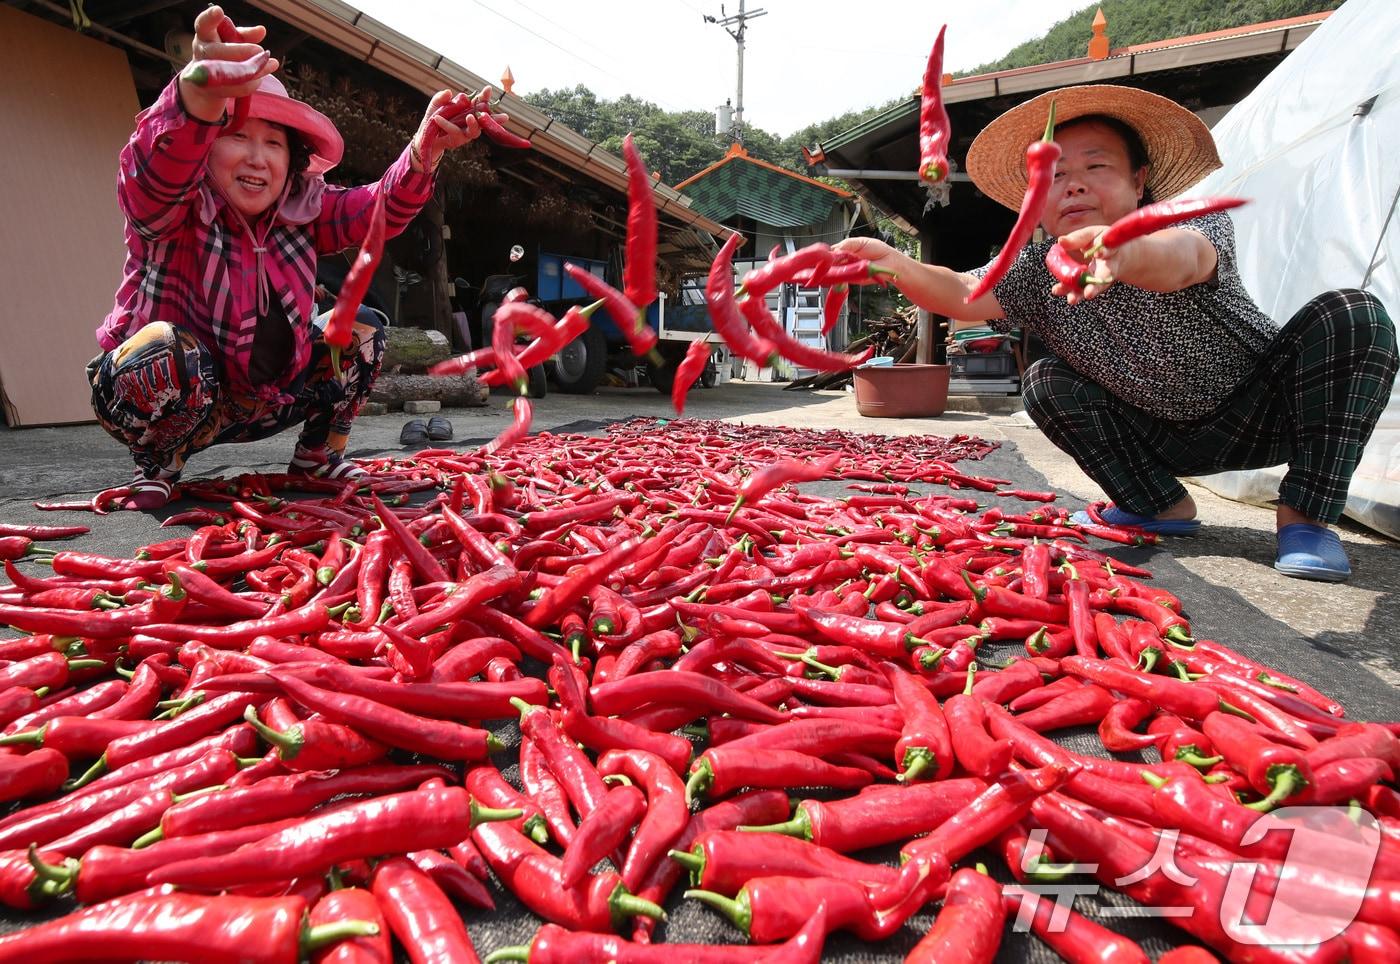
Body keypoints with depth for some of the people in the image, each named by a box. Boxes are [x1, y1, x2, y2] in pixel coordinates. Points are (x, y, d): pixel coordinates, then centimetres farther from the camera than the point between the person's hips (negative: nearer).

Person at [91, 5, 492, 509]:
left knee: (361, 331, -4)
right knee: (167, 349, -37)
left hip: (263, 400, 5)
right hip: (166, 391, -5)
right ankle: (156, 467, -6)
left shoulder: (300, 210, -3)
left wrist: (422, 152, -36)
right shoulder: (173, 209, -19)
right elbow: (151, 173, -42)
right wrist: (200, 97, -64)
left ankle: (317, 454, 10)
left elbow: (377, 209, -15)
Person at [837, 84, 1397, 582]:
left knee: (1351, 317, -27)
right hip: (1168, 438, 3)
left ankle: (1306, 516, -18)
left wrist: (1126, 253, -73)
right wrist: (895, 265, -51)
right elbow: (961, 293, -32)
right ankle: (1163, 507, -4)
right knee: (1047, 384, -16)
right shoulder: (1038, 273, -14)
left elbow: (1183, 257, -49)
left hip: (1263, 412, -2)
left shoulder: (1198, 220, -24)